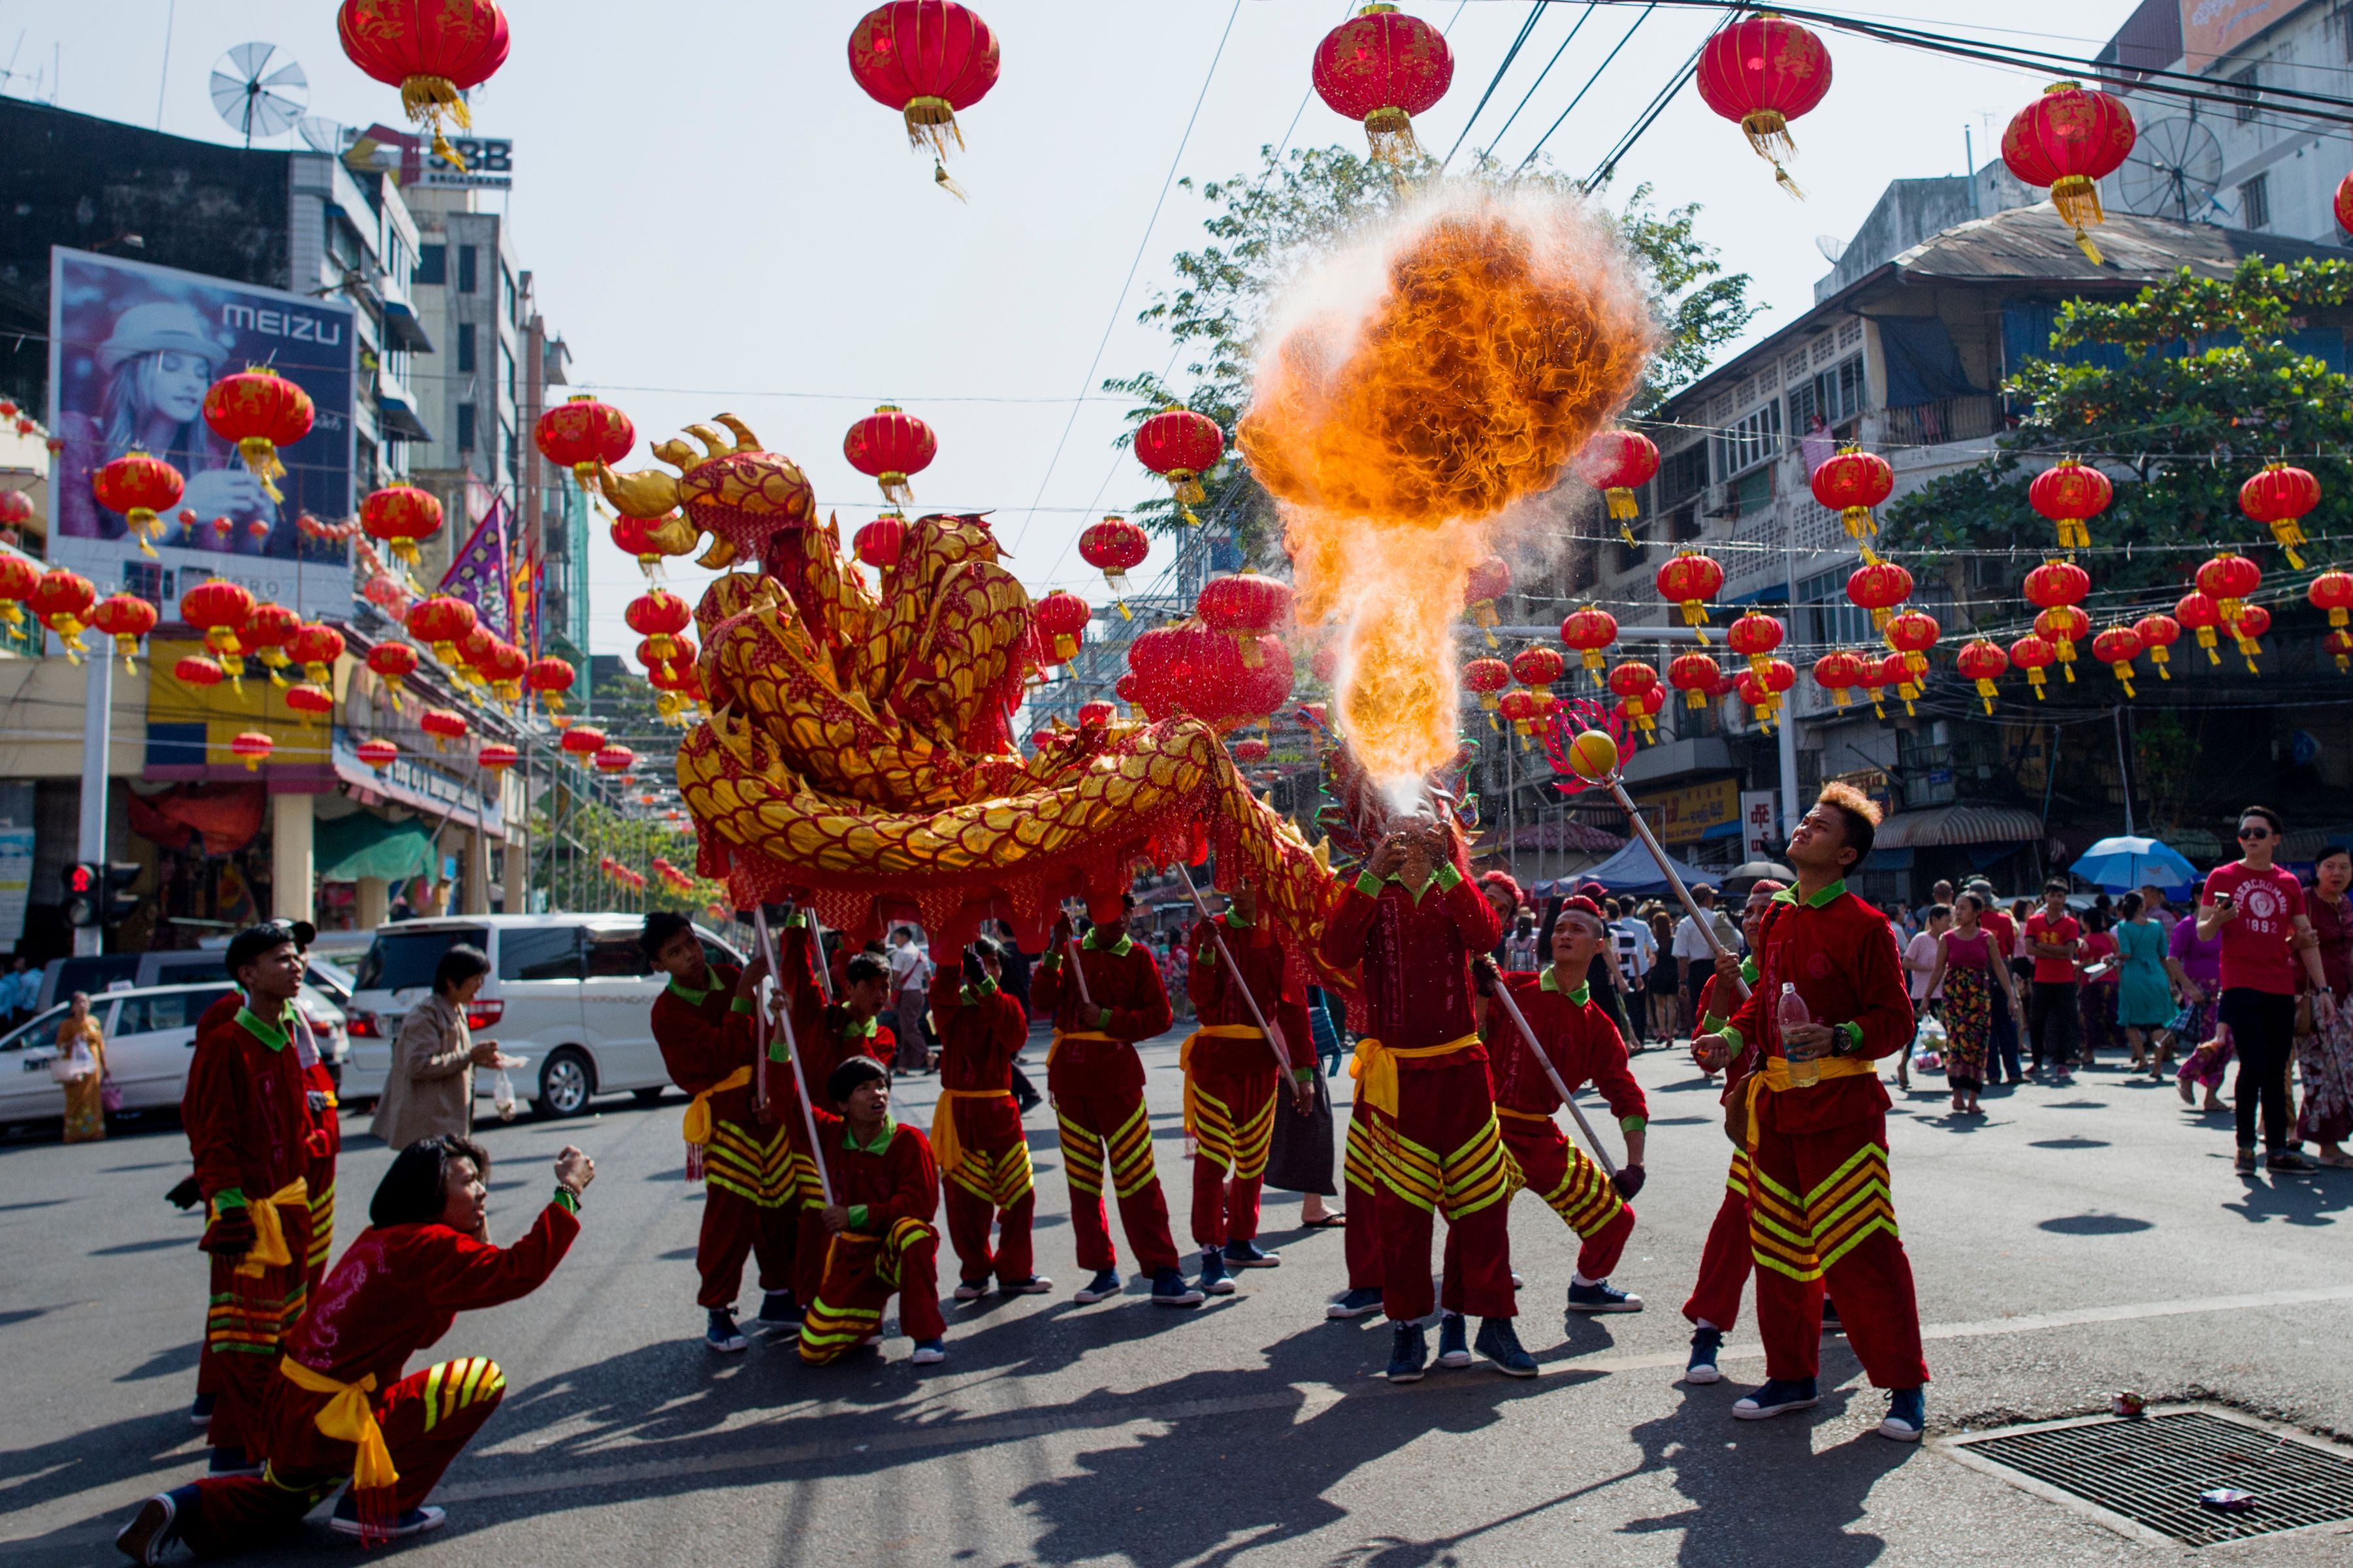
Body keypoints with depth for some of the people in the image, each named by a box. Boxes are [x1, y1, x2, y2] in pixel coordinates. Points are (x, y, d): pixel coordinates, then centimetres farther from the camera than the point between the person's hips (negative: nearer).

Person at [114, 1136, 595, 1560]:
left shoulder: (383, 1239, 9)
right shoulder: (429, 1246, -19)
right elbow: (516, 1271, -28)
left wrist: (476, 1243, 9)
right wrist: (568, 1194, -23)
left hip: (290, 1413, 10)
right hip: (333, 1423, -10)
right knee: (483, 1379, -6)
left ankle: (184, 1509, 15)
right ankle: (378, 1509, 1)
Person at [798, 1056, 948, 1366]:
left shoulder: (909, 1141, -15)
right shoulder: (832, 1134, -1)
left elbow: (921, 1204, -23)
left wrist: (857, 1215, -23)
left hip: (898, 1253, -4)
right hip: (852, 1257, 4)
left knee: (911, 1231, -40)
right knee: (813, 1351, -7)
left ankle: (928, 1334, -25)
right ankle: (869, 1320, 26)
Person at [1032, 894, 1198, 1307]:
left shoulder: (1137, 956, 3)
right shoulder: (1071, 953, 8)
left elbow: (1161, 1016, -3)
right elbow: (1044, 1003, -4)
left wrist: (1108, 1019, -12)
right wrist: (1054, 954, -14)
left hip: (1117, 1074, -3)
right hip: (1069, 1075, 3)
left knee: (1137, 1177, -6)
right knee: (1082, 1178, 8)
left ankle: (1163, 1273, -2)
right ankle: (1102, 1271, 19)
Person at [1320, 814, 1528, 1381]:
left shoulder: (1455, 892, 10)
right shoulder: (1372, 896, 5)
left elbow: (1486, 935, -13)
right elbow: (1337, 955, -15)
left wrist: (1444, 868, -21)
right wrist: (1372, 875, -21)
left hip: (1461, 1068, 1)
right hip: (1398, 1074, -1)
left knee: (1482, 1197, 4)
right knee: (1402, 1206, 3)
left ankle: (1493, 1320, 15)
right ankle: (1406, 1326, 14)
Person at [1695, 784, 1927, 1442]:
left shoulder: (1864, 925, -8)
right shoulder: (1777, 919, 12)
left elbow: (1896, 1018, -9)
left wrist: (1839, 1037, -25)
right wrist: (1735, 1037, 5)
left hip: (1841, 1106, -7)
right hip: (1774, 1103, 7)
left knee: (1862, 1251, -5)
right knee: (1777, 1245, 12)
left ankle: (1905, 1387, 10)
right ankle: (1791, 1375, 24)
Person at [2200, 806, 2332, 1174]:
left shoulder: (2289, 883, 12)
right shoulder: (2222, 877, 2)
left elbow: (2306, 939, 13)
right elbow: (2202, 932, 0)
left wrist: (2322, 988, 7)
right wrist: (2216, 920, -23)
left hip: (2281, 988, 4)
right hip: (2240, 986, -4)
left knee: (2276, 1070, 5)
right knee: (2254, 1064, -11)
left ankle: (2277, 1150, 10)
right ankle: (2245, 1144, 0)